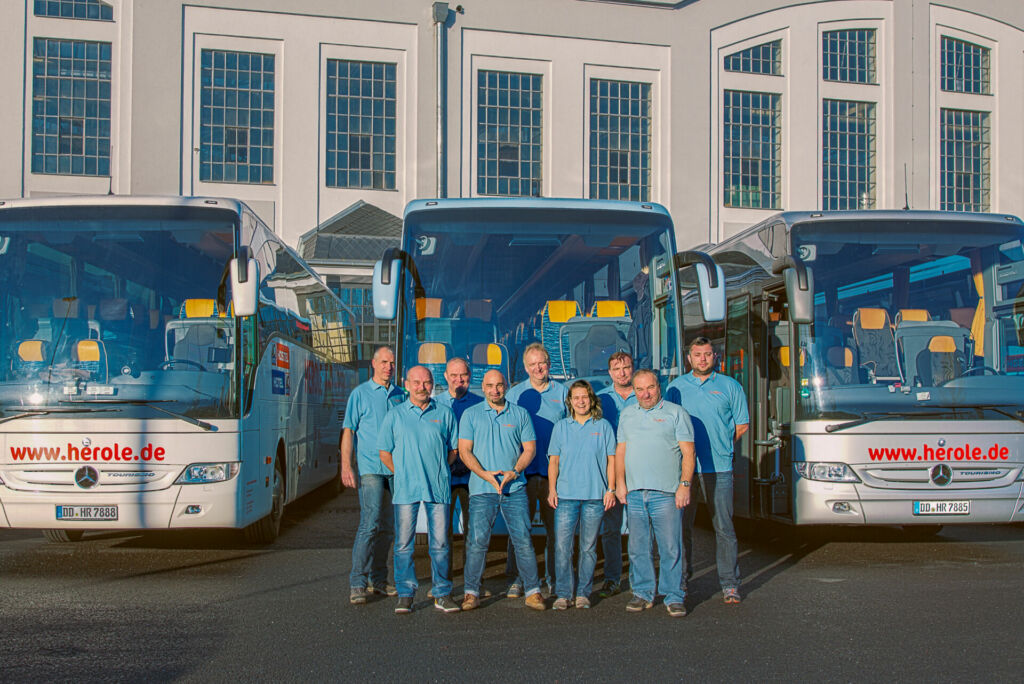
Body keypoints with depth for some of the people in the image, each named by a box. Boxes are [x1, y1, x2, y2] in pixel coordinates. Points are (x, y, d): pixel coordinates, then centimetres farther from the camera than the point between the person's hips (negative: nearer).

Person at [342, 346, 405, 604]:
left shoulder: (399, 396, 14)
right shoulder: (360, 393, 1)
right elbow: (348, 431, -2)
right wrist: (346, 467, -11)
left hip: (395, 470, 5)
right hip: (369, 469, -5)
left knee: (388, 527, 8)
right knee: (370, 523, -13)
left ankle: (378, 579, 17)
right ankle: (357, 583, -9)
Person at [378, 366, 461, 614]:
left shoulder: (444, 414, 10)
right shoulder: (395, 415, 8)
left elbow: (454, 449, 15)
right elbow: (384, 453, 11)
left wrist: (437, 470, 5)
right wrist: (404, 473, 3)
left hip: (438, 487, 1)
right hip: (406, 488, 0)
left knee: (440, 543, 2)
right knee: (403, 544, 0)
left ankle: (442, 594, 12)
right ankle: (405, 594, 9)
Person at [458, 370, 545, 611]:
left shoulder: (520, 414, 10)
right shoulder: (471, 415, 6)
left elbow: (529, 448, 9)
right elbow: (464, 451, 1)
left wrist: (514, 471, -9)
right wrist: (485, 474, -12)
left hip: (514, 487, 1)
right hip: (482, 489, -1)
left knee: (523, 540, -1)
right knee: (477, 541, -4)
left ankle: (533, 591, 8)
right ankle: (471, 592, 6)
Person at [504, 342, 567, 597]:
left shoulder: (562, 393, 9)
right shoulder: (515, 394, 8)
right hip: (524, 471, -1)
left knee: (555, 527, 5)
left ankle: (555, 580, 15)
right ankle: (516, 579, 5)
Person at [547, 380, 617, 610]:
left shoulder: (603, 426, 7)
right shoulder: (561, 427, 10)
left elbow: (611, 460, 8)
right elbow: (553, 461, 11)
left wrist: (610, 489, 0)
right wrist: (552, 489, 2)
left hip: (595, 496, -1)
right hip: (566, 495, 1)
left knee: (588, 547, 4)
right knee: (562, 546, -5)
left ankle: (583, 593, 13)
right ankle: (563, 594, 3)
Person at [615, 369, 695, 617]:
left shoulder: (675, 413, 2)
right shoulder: (627, 414, 16)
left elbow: (688, 452, -2)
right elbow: (620, 450, 19)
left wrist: (685, 485, -11)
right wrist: (619, 481, 7)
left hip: (666, 493, -4)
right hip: (634, 493, 4)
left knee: (671, 548, -3)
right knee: (638, 548, 8)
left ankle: (674, 597, 5)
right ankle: (642, 593, 18)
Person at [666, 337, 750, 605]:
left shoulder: (729, 386, 8)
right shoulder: (676, 387, 10)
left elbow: (742, 424, 12)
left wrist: (720, 445, 8)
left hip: (718, 467, -1)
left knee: (723, 527, -1)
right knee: (682, 525, 4)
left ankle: (729, 584, 5)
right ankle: (680, 580, 14)